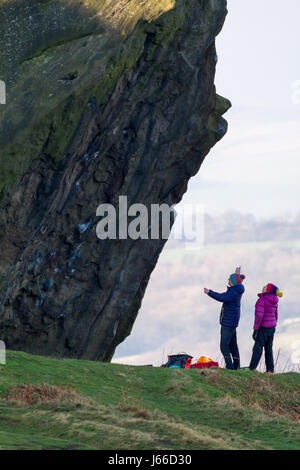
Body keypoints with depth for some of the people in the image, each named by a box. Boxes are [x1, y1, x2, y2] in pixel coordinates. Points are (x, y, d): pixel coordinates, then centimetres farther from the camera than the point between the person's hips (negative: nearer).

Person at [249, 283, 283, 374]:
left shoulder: (262, 300, -18)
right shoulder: (274, 302, 8)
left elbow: (259, 316, -22)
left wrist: (255, 330, -18)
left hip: (264, 328, -8)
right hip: (272, 327, 8)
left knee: (258, 348, -5)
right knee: (268, 349, 10)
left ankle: (252, 368, -5)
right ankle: (270, 370, 10)